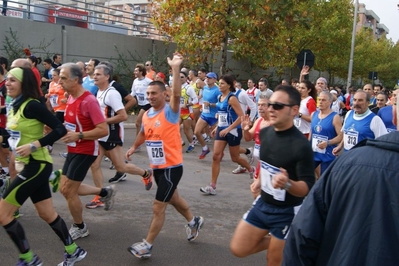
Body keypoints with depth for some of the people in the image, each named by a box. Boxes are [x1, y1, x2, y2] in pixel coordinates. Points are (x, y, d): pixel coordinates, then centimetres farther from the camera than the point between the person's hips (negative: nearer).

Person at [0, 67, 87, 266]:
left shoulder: (32, 105, -17)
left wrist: (34, 146, -24)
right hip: (27, 166, 9)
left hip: (36, 165, -9)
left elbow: (60, 129, -21)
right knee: (47, 214, 16)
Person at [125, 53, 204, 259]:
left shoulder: (170, 111, -16)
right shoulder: (146, 115, 4)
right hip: (157, 167, 8)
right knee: (173, 198, 25)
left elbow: (176, 94, -36)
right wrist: (134, 147, 15)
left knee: (158, 207, -3)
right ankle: (194, 221, 49)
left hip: (171, 167, -8)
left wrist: (175, 69, -41)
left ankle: (147, 246, 10)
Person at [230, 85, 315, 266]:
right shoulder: (264, 133, -3)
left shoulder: (301, 145, -25)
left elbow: (308, 188, -25)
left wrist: (287, 184, -43)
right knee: (238, 249, 9)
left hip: (287, 212, -6)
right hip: (262, 204, 7)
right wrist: (260, 180, 7)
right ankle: (272, 242, 30)